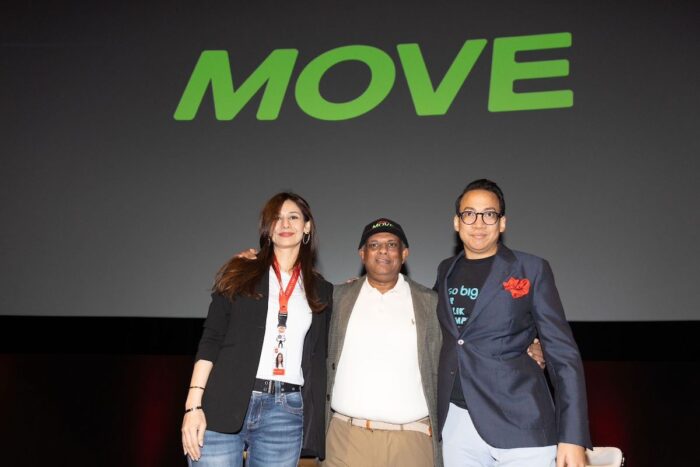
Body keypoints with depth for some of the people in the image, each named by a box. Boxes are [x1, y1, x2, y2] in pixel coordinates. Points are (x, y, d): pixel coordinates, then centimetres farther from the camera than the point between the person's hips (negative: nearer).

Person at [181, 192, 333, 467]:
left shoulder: (321, 291, 13)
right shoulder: (240, 274, 7)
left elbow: (319, 358, 13)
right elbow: (211, 339, 1)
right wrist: (193, 404, -8)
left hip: (285, 413, 2)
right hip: (223, 405, -1)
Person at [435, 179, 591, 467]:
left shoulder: (532, 270, -2)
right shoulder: (446, 270, 10)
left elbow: (563, 355, -4)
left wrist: (573, 437, -10)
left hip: (519, 424, -3)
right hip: (456, 422, 4)